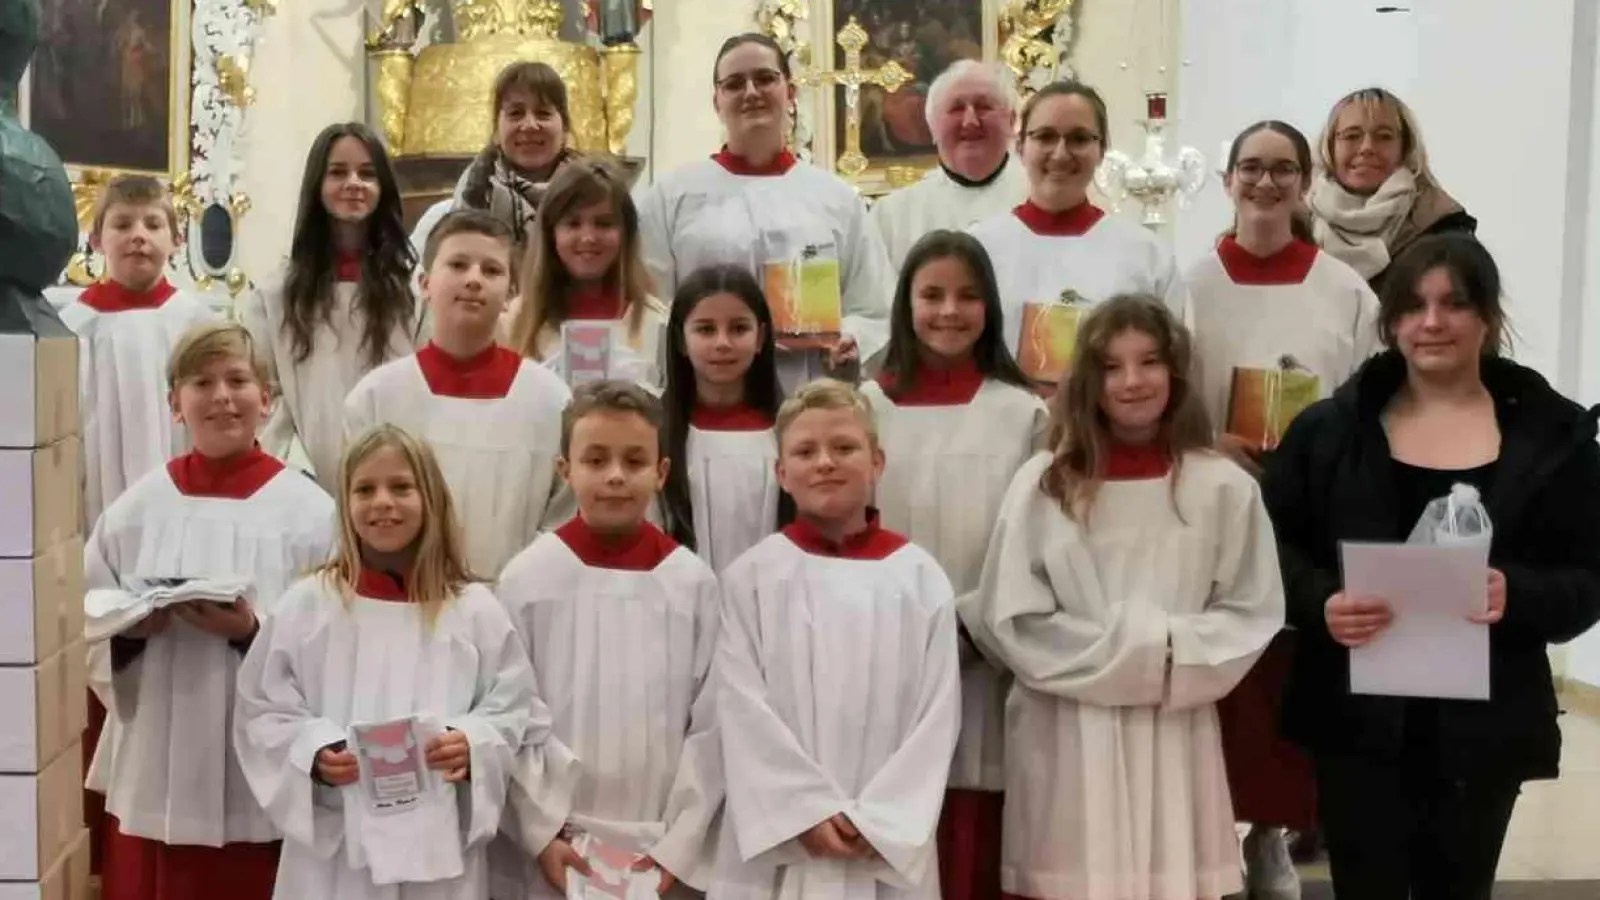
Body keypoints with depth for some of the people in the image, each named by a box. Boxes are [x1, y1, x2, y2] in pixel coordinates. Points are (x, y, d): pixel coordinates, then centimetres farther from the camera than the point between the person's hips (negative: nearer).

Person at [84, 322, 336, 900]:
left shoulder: (307, 509, -5)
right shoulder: (139, 504, 5)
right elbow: (84, 617, 10)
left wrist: (254, 633, -22)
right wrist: (129, 627, -10)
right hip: (152, 772, 3)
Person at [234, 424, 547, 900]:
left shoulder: (475, 609, 1)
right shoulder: (305, 605, 1)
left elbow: (517, 710, 5)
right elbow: (261, 711, 5)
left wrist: (474, 745, -14)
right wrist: (312, 754, -12)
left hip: (441, 847, 0)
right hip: (334, 847, 0)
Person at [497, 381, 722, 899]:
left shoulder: (693, 582, -3)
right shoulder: (528, 578, -5)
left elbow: (710, 724, -2)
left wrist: (678, 846, -6)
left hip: (663, 855, 1)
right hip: (558, 851, 0)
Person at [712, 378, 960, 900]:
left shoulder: (920, 577, 3)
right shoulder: (751, 576, 1)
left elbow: (938, 711, 0)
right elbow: (742, 709, -4)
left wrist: (878, 820, -10)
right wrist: (807, 811, -13)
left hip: (889, 847, 1)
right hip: (777, 840, -1)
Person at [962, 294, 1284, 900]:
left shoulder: (1223, 487, 1)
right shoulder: (1043, 483, -1)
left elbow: (1254, 614, 4)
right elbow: (1010, 621, -3)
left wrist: (1174, 655, -11)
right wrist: (1126, 654, -8)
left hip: (1175, 739, 1)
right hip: (1066, 740, -1)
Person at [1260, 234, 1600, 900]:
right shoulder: (1331, 427, 3)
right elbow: (1273, 547, 2)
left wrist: (1516, 595, -20)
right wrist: (1321, 604, -18)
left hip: (1484, 725, 1)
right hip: (1358, 716, 0)